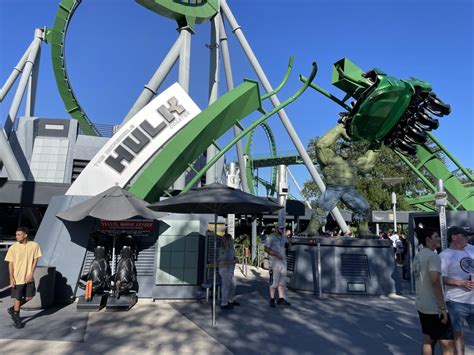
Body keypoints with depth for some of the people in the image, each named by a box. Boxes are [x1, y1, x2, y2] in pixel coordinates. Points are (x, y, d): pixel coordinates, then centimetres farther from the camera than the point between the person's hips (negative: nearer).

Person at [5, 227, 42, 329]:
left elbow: (35, 260, -1)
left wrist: (31, 273, -9)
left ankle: (13, 309, 34)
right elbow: (10, 264, -5)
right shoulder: (13, 248, -9)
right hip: (17, 278, -2)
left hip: (29, 277, 2)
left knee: (29, 297, 10)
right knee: (18, 298, 6)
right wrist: (11, 278, -11)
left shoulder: (34, 245, -6)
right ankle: (17, 319, 24)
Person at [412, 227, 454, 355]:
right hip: (435, 308, -9)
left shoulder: (417, 256, 10)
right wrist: (442, 307, -22)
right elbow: (435, 281, -25)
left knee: (428, 340, 16)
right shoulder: (433, 256, -17)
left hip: (422, 306, 9)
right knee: (448, 344, -1)